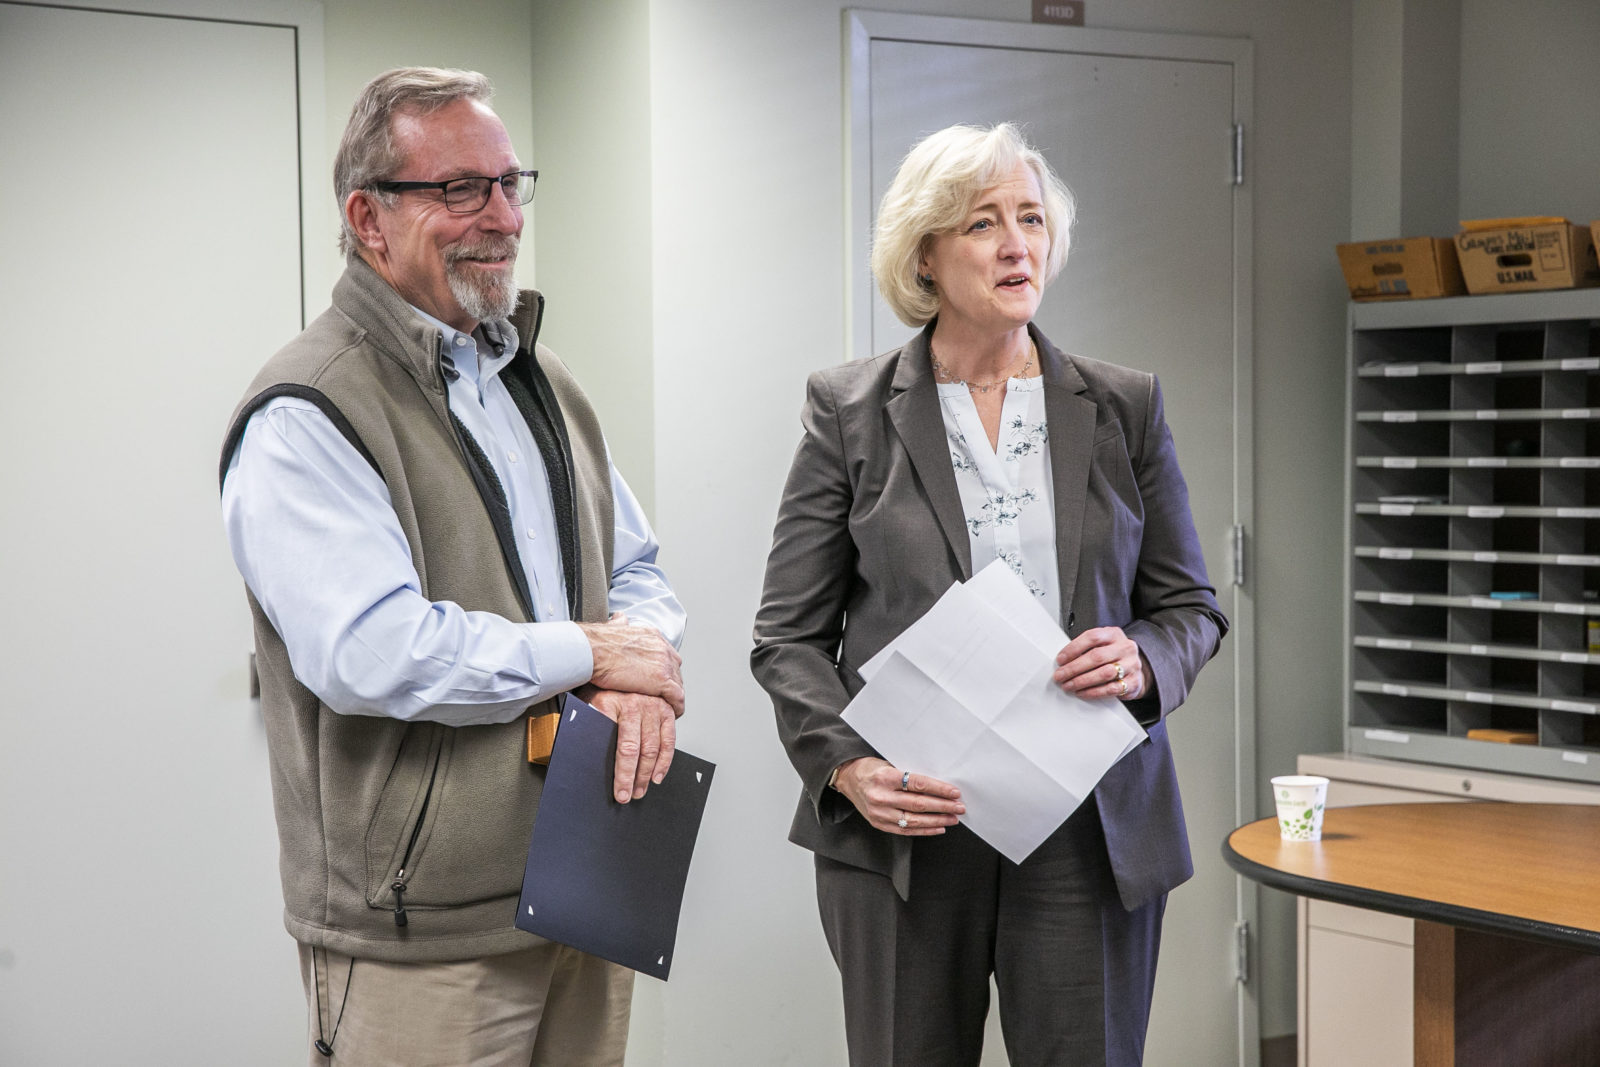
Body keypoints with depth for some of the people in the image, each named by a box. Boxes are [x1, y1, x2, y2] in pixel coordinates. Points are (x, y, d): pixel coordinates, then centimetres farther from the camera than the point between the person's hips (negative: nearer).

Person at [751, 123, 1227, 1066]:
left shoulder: (1125, 408, 8)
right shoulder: (850, 412, 2)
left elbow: (1192, 606, 12)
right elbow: (790, 633, 1)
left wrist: (1142, 661, -10)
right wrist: (848, 766, -14)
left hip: (1093, 834, 1)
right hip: (905, 827, -1)